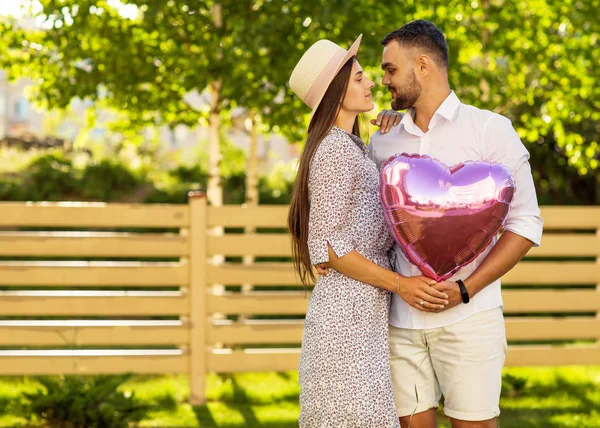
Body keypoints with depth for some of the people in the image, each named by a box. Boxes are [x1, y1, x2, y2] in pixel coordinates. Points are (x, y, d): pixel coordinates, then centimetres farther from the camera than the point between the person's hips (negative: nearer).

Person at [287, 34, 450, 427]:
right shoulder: (335, 150, -13)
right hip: (349, 308, -10)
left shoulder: (350, 146, 18)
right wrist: (399, 284, -17)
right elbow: (327, 246, -17)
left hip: (362, 307, 10)